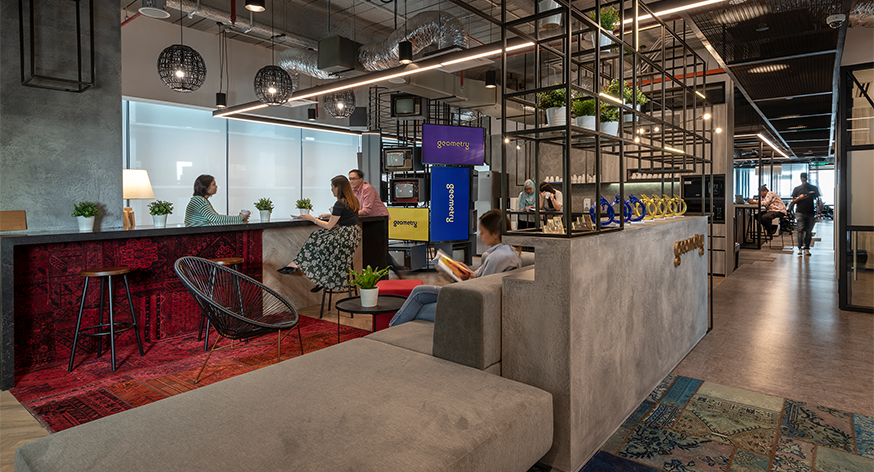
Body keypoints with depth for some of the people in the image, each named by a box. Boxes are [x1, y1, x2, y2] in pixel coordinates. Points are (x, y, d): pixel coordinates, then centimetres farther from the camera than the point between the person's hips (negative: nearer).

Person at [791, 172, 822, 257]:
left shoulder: (814, 188, 11)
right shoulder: (797, 189, 8)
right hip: (800, 212, -1)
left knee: (809, 231, 1)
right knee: (801, 229, -10)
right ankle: (800, 248, -9)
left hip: (810, 212, 1)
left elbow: (818, 199, 14)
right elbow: (793, 202, 8)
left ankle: (806, 248, 5)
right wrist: (799, 198, -12)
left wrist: (820, 207, -1)